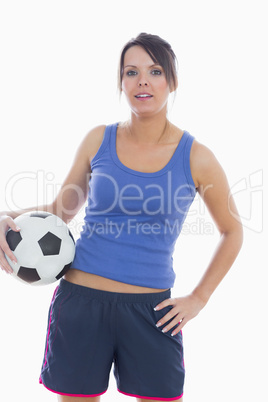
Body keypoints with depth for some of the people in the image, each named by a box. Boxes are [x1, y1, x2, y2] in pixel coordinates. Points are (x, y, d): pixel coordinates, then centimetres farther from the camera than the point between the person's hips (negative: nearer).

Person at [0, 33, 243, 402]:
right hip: (81, 302, 1)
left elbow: (232, 231, 11)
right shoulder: (99, 140, 3)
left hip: (151, 313, -1)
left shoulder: (196, 159, -2)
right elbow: (61, 209, 13)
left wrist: (198, 299, 6)